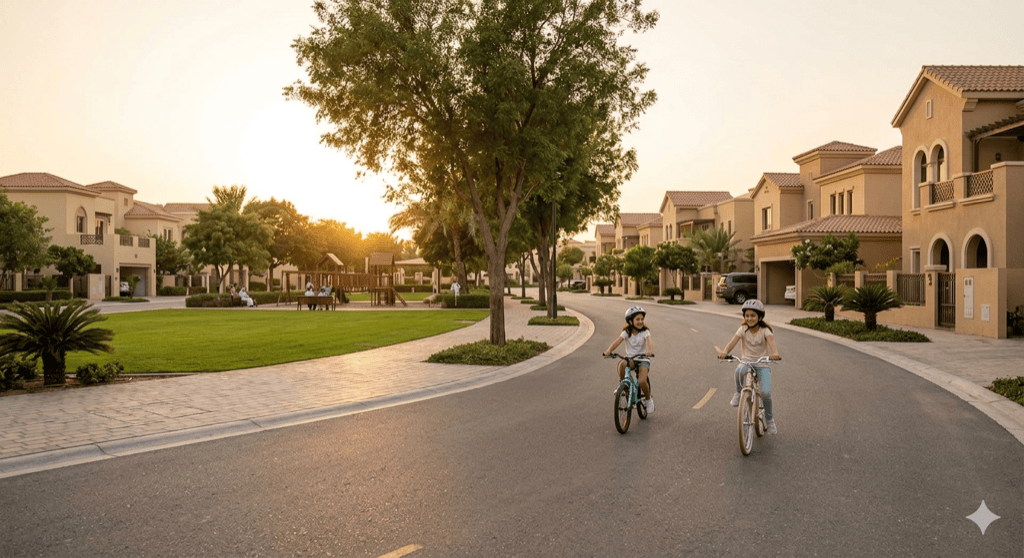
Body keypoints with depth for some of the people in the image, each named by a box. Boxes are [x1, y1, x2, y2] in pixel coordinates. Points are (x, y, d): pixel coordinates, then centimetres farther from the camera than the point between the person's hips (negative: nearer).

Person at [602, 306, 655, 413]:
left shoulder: (645, 332, -6)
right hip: (629, 358, 2)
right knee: (622, 363, -34)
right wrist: (609, 350, -38)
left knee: (642, 381, -24)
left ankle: (648, 399, 7)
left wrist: (649, 350, -49)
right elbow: (617, 341, -18)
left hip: (643, 359, -2)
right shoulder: (626, 332, -2)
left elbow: (648, 342, -25)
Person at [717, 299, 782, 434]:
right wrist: (724, 351, -39)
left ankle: (770, 420, 7)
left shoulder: (765, 330, -6)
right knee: (739, 370, -37)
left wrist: (775, 353, -50)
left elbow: (771, 341, -27)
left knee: (765, 392, -20)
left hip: (763, 365, -1)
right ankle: (739, 393, -9)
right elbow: (733, 342, -17)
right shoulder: (743, 329, -2)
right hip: (747, 362, 1)